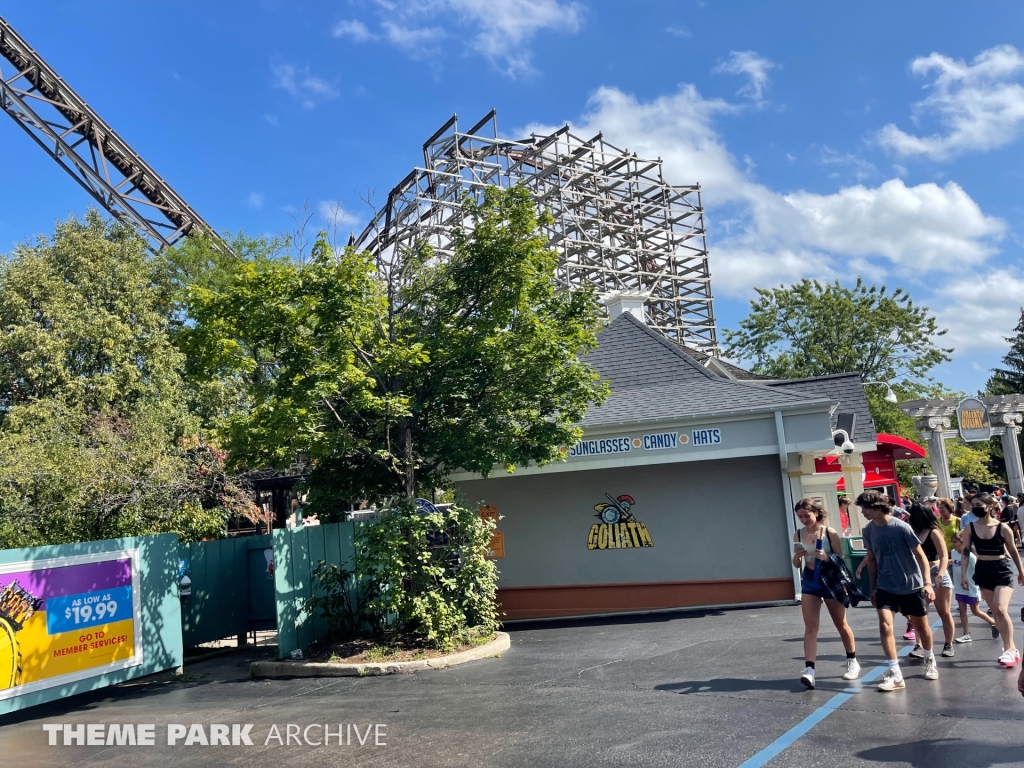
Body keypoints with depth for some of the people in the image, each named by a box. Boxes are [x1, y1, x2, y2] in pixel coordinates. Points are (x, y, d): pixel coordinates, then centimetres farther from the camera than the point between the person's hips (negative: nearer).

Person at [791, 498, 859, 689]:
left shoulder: (830, 533, -12)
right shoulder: (798, 535, -2)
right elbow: (797, 565, 4)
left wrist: (826, 557, -27)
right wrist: (797, 555, -17)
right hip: (809, 582, 3)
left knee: (841, 624, 13)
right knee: (810, 625, -7)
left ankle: (852, 662, 33)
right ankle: (809, 669, -14)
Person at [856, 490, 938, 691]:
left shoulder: (901, 527, -18)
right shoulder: (868, 530, -4)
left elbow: (920, 555, -13)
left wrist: (927, 583, -22)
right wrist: (873, 587, 10)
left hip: (912, 585, -3)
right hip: (886, 587, 3)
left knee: (921, 625, 14)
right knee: (885, 625, -14)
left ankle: (930, 662, 41)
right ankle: (895, 674, -10)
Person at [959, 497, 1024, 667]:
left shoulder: (1002, 528, -10)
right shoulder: (970, 528, -4)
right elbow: (966, 551, 1)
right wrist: (964, 574, -3)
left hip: (1002, 569, -4)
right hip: (983, 570, 4)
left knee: (1000, 609, -16)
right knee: (995, 612, 8)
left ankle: (1010, 649, -4)